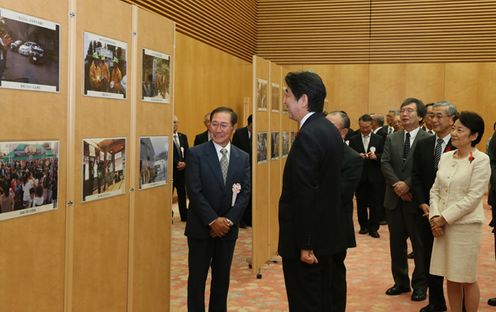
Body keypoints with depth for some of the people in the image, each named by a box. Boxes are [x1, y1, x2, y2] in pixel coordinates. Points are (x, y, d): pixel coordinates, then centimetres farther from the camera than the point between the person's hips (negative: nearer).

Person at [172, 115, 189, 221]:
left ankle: (184, 215, 18)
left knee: (182, 193, 11)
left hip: (182, 169, 5)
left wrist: (184, 163, -7)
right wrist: (177, 163, -16)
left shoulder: (183, 137, 13)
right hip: (170, 169, -5)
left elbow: (187, 152, 10)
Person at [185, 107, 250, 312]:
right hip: (201, 227, -3)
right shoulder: (195, 154, -7)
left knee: (222, 277, 13)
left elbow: (245, 193, 0)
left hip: (228, 227, 3)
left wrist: (228, 220, -12)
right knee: (197, 277, 5)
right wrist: (213, 220, -17)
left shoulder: (243, 158, 5)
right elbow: (194, 191, -12)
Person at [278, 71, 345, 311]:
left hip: (309, 238, -10)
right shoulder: (329, 130, 9)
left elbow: (306, 195, -23)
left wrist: (304, 245, -19)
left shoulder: (308, 135, -20)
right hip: (326, 232, 10)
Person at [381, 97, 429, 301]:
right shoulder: (391, 138, 10)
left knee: (420, 244, 5)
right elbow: (385, 164, 0)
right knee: (396, 242, 12)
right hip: (394, 199, 5)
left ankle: (420, 285, 17)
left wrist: (408, 185, -19)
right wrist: (397, 184, -14)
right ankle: (401, 281, 24)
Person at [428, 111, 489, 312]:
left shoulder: (480, 160, -10)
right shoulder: (445, 157, 8)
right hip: (442, 225, 5)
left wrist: (444, 218, -13)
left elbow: (473, 197, -15)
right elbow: (435, 190, 10)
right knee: (450, 277, 12)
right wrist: (435, 217, -5)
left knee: (467, 279, 4)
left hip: (465, 225, -5)